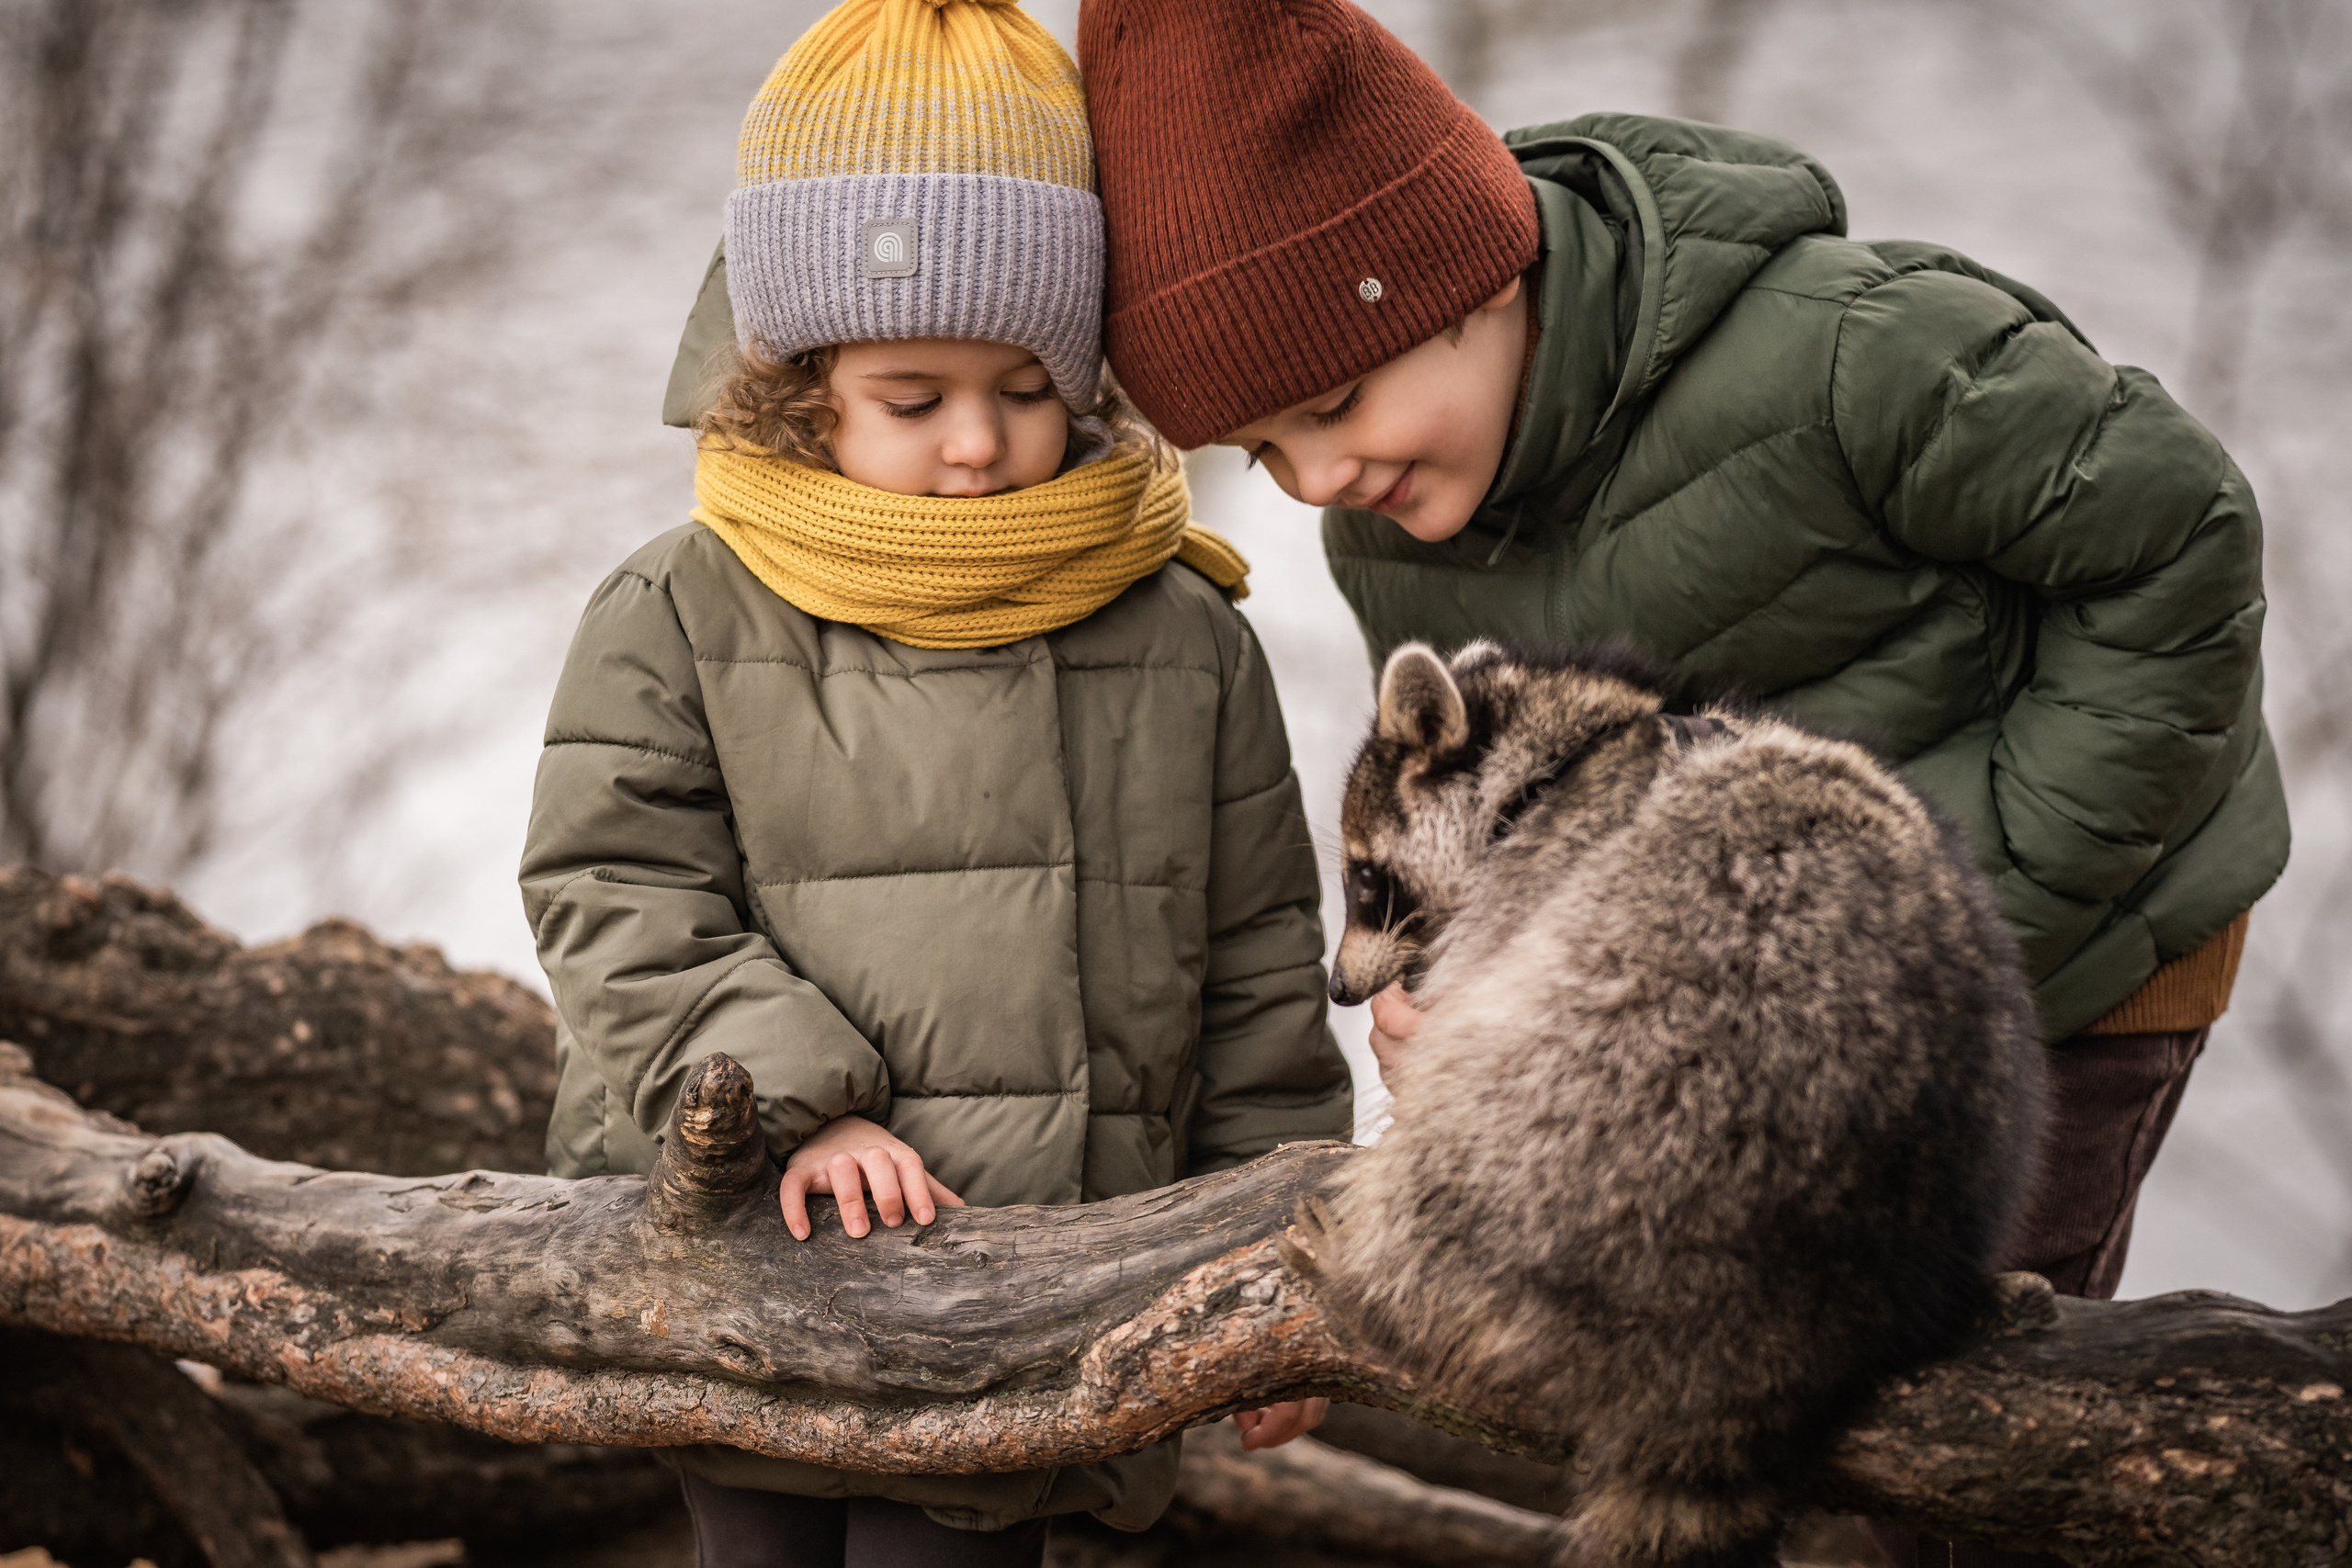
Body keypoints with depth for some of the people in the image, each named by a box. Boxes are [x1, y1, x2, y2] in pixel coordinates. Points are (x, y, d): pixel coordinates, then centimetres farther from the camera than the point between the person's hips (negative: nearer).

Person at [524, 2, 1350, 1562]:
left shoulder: (1183, 637, 5)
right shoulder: (681, 618, 1)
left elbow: (1255, 973, 9)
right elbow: (623, 909, -3)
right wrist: (794, 1105, -17)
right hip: (764, 1263, 0)